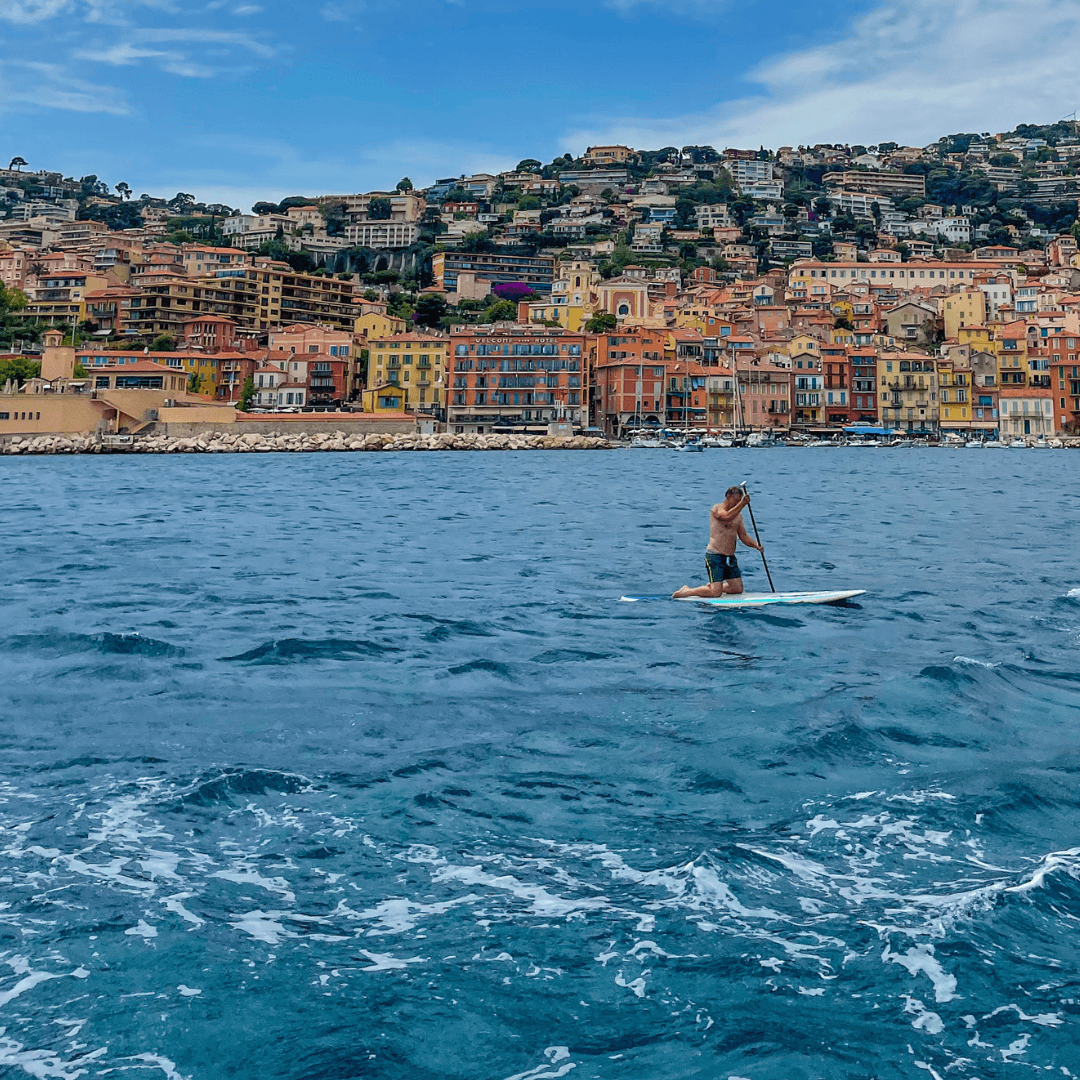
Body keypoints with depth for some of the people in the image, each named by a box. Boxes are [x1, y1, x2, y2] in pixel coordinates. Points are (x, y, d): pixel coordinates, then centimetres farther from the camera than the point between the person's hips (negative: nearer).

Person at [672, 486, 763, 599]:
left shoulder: (738, 515, 15)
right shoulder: (717, 509, -7)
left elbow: (744, 536, 15)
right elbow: (727, 517, -29)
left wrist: (756, 545, -3)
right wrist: (742, 503, -34)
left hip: (730, 558, 8)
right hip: (715, 556, -8)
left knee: (738, 589, 4)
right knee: (716, 593, -14)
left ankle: (712, 586, 25)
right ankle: (686, 591, 6)